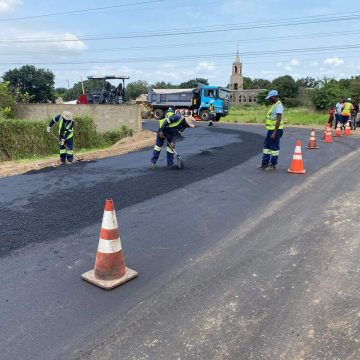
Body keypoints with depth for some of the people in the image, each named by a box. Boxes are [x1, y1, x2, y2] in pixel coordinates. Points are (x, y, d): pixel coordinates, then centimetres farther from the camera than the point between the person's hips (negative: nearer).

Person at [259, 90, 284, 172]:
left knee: (274, 147, -1)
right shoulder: (274, 105, 14)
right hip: (270, 129, 10)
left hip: (275, 130, -10)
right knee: (266, 146, 14)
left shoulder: (279, 105, -16)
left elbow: (278, 120, -22)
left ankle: (273, 165, 9)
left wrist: (274, 133, -24)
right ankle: (265, 163, 22)